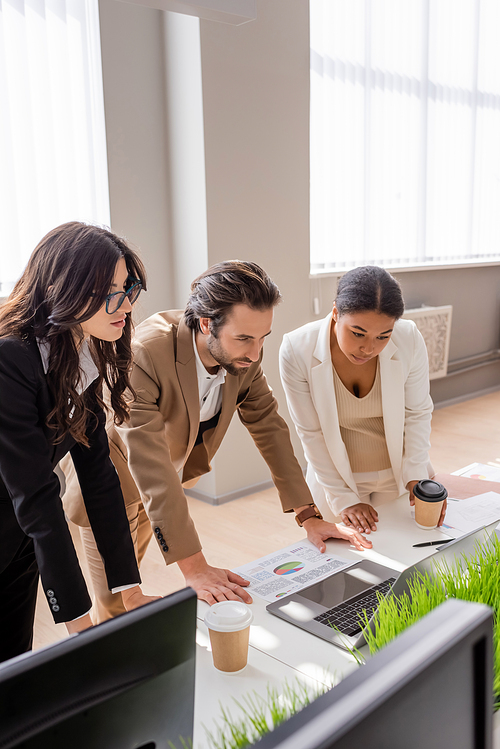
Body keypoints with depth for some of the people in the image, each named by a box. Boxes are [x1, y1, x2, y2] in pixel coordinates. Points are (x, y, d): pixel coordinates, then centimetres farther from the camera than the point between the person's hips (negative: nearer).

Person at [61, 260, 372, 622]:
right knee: (114, 607, 4)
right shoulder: (144, 354, -37)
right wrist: (195, 567, -39)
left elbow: (268, 425, -8)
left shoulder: (244, 354, -18)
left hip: (168, 480, 5)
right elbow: (150, 465, -39)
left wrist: (309, 515, -11)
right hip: (112, 476, -4)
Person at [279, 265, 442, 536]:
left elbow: (418, 413, -7)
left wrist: (416, 476, -13)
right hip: (335, 477, -1)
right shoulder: (297, 350, -25)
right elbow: (311, 433, -17)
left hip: (398, 475, 2)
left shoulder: (409, 340, -22)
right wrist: (343, 498, -14)